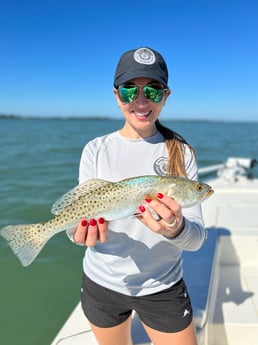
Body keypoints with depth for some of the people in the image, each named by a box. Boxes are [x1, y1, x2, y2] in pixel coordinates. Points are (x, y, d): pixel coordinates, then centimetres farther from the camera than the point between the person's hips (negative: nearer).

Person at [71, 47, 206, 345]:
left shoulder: (182, 153, -9)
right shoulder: (96, 150, -8)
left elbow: (197, 238, -13)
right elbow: (81, 216, -9)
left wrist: (176, 229, -35)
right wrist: (85, 232, -32)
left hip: (163, 288, 0)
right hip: (103, 283, 1)